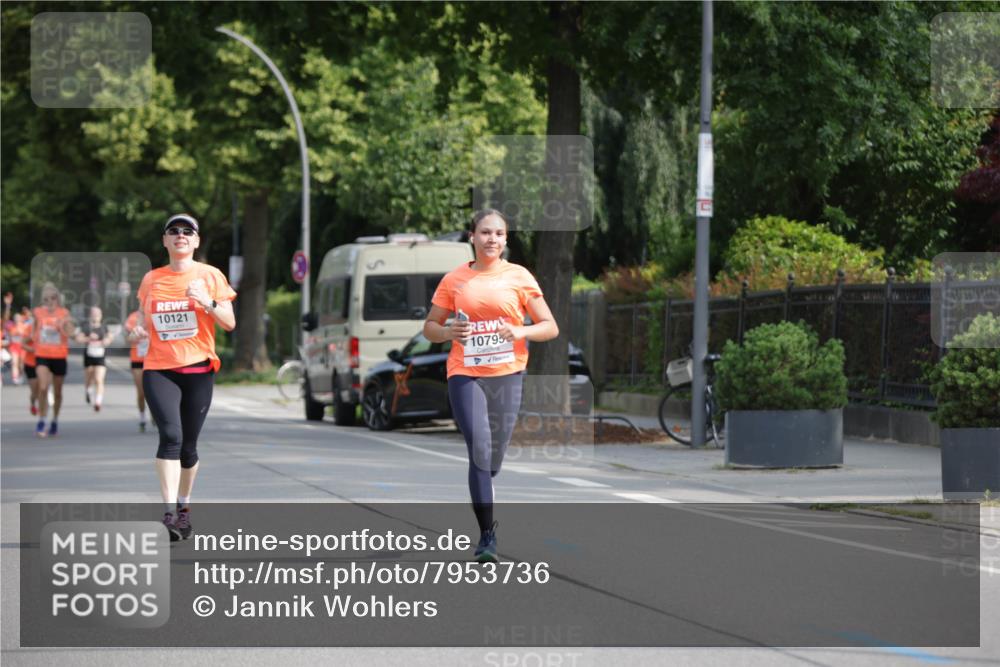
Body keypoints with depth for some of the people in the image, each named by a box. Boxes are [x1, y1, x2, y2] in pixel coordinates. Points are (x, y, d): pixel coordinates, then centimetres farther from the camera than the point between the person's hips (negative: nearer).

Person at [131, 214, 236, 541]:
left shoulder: (210, 275, 4)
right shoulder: (151, 279, 11)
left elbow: (230, 323, 1)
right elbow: (143, 319, 22)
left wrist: (207, 303, -16)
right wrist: (139, 329, -1)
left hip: (198, 369, 0)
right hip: (158, 369, 0)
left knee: (188, 445, 5)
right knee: (170, 435, -19)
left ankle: (183, 506, 26)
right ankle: (169, 512, -25)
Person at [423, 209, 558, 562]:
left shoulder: (519, 277, 4)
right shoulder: (454, 280, 6)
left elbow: (550, 327, 4)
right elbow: (430, 327, 13)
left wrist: (520, 332, -15)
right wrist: (448, 332, -10)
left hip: (507, 374, 1)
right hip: (464, 373, -1)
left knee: (494, 457, 7)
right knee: (479, 450, -15)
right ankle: (487, 534, -12)